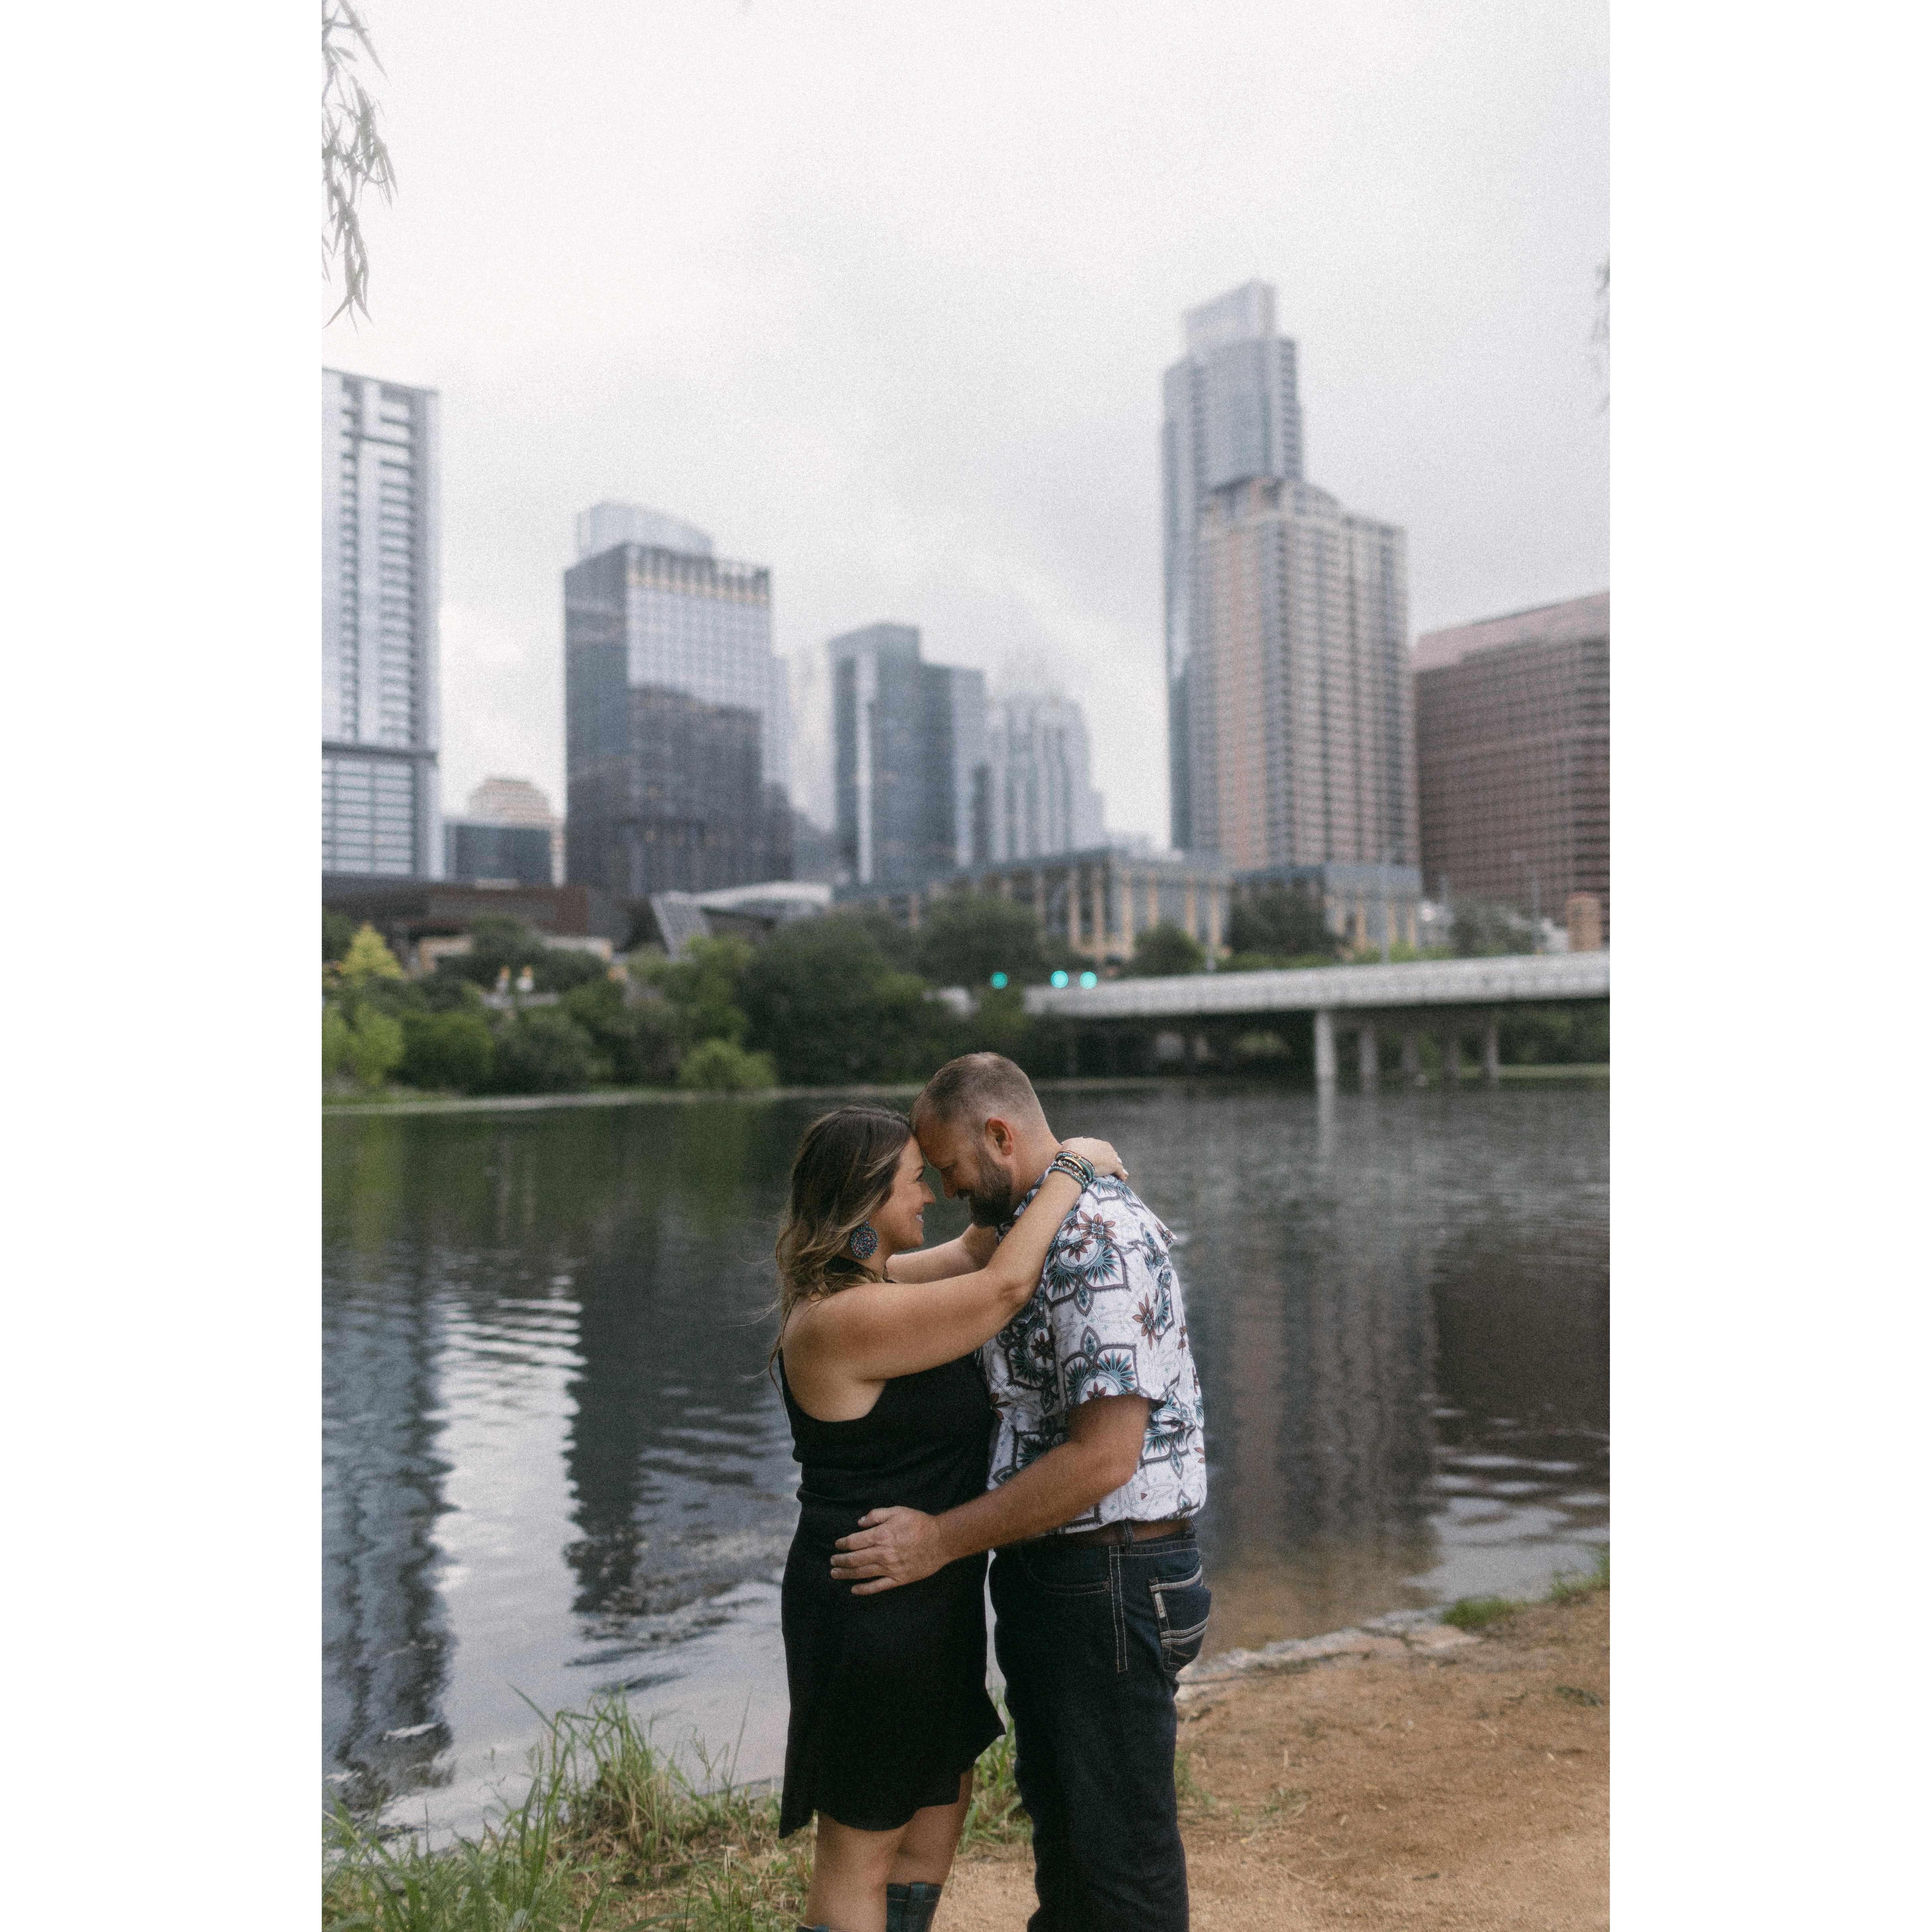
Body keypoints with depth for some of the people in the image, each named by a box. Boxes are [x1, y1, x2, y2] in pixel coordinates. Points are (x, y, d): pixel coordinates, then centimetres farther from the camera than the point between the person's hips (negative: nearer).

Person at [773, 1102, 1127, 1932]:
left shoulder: (861, 1284, 6)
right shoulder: (845, 1319, -25)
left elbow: (972, 1253, 18)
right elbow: (1004, 1286, -27)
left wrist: (1044, 1173, 3)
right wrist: (1068, 1171, -15)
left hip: (923, 1601, 10)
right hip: (873, 1613, -10)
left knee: (944, 1798, 23)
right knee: (861, 1846, 6)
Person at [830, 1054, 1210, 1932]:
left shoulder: (1099, 1242, -23)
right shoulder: (1037, 1226, 10)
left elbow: (1104, 1457, -27)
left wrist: (942, 1539, -20)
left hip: (1107, 1580, -10)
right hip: (1045, 1575, 10)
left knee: (1120, 1837, 6)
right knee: (1055, 1806, 24)